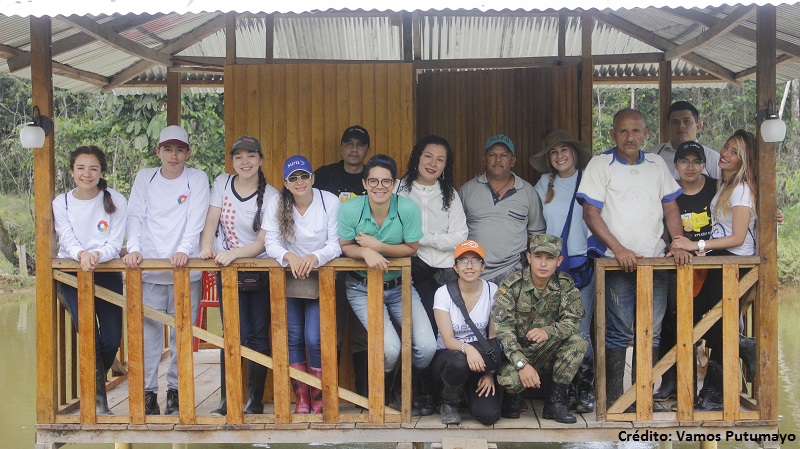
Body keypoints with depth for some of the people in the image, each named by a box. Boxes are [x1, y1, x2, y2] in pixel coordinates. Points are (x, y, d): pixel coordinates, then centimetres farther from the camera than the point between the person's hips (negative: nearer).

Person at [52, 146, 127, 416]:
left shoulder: (116, 201, -4)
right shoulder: (61, 203, -1)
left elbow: (115, 244, -9)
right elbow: (68, 240, -9)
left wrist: (97, 255, -30)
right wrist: (81, 254, -31)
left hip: (107, 272, 1)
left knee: (112, 340, -1)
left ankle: (93, 388, 28)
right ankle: (98, 401, -1)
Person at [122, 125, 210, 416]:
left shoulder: (197, 179, 5)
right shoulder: (144, 178, 11)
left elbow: (196, 220, -6)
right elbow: (136, 216, 4)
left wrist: (184, 250, -21)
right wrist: (133, 248, -13)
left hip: (185, 270, -1)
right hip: (148, 269, 1)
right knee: (148, 332, 0)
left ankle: (176, 390, 15)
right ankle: (147, 392, 10)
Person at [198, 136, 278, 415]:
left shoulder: (270, 196, -6)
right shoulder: (222, 183, 4)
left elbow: (263, 242, -11)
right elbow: (211, 221, -1)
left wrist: (234, 253, -26)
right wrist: (206, 247, -19)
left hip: (259, 271, -1)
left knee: (258, 336, 1)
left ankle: (255, 400, 12)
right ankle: (227, 400, 4)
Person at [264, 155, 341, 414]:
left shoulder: (330, 201, -10)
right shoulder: (276, 204, -5)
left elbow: (336, 245, -12)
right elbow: (271, 243, -8)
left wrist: (315, 257, -32)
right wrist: (288, 256, -29)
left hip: (320, 280, -2)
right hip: (289, 279, 2)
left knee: (314, 339, -9)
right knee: (294, 339, 2)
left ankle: (319, 401, 8)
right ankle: (301, 399, 15)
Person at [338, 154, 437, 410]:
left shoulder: (408, 209, -14)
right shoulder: (349, 210, -14)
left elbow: (411, 248, -6)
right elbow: (345, 247, -3)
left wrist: (378, 247, -21)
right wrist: (366, 252, -26)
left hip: (400, 286, 2)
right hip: (362, 288, -2)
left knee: (427, 347, -13)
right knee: (390, 349, -21)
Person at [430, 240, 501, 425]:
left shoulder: (492, 291, -4)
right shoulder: (444, 293, -9)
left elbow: (494, 337, -1)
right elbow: (448, 340, -16)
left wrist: (489, 373, -11)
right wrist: (467, 348, -38)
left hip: (480, 361, 2)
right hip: (446, 357, -1)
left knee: (489, 415, -21)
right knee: (458, 361, -39)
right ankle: (448, 403, -6)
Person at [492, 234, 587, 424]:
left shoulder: (565, 285, -4)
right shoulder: (512, 285, -15)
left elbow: (574, 320, -10)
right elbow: (501, 330, -20)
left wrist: (548, 331, -31)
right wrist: (523, 364, -31)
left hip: (547, 351, 4)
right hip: (516, 351, -3)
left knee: (578, 342, -24)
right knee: (509, 378, -35)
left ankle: (555, 401, -10)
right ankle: (513, 397, 5)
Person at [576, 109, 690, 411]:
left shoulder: (657, 165, 13)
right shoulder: (600, 165, 0)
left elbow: (670, 208, 15)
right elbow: (591, 214, -6)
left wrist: (679, 244, 0)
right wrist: (619, 249, -14)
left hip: (655, 261, 4)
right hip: (618, 262, -4)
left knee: (651, 331, 5)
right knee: (619, 332, -3)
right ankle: (613, 397, 6)